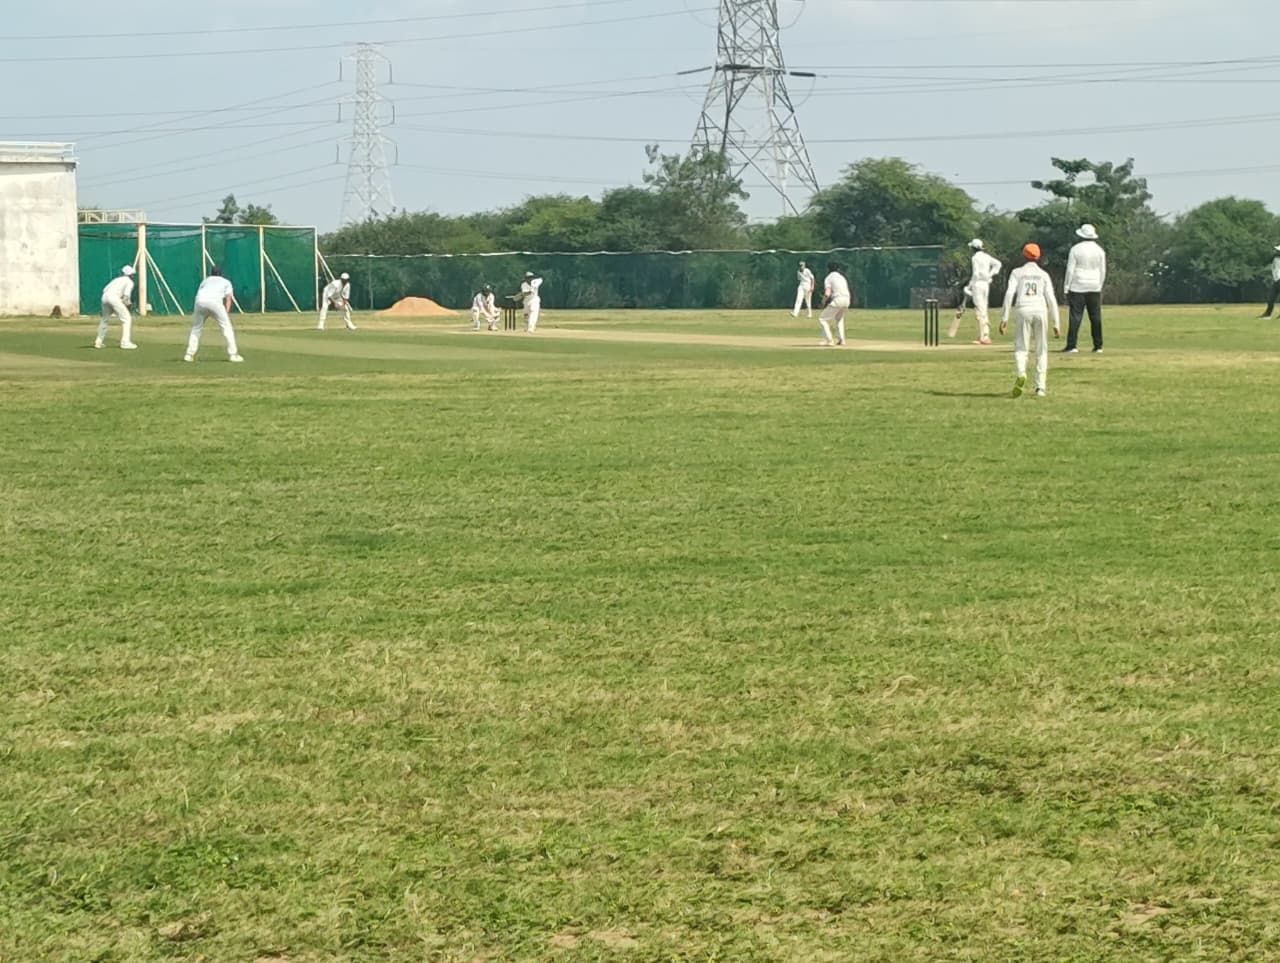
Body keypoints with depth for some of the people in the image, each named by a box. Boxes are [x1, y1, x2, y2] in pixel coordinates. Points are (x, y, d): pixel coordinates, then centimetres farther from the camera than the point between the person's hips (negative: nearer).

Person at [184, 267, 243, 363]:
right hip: (215, 301, -3)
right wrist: (226, 313, 5)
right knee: (226, 327, 6)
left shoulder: (206, 280, 38)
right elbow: (229, 297, 15)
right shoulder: (226, 282, 31)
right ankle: (233, 354, 0)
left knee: (196, 327, 19)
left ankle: (189, 355, 13)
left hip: (200, 301, 3)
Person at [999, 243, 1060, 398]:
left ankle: (1021, 373, -28)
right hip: (1040, 310, 1)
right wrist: (1057, 323, 7)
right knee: (1041, 350, 10)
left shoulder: (1017, 272, 12)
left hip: (1022, 310, -1)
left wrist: (1004, 318, -4)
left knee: (1020, 347, 3)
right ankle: (1040, 387, 5)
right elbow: (1051, 299, 6)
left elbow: (1009, 294, -1)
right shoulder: (1044, 274, 15)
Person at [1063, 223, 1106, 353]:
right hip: (1094, 288, 4)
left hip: (1078, 287, -3)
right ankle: (1098, 346, 7)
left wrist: (1066, 287, -1)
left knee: (1075, 317, -5)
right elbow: (1103, 271, 10)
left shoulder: (1075, 249, -6)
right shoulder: (1099, 250, 5)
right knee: (1096, 317, 7)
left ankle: (1071, 346, -10)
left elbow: (1070, 270, -6)